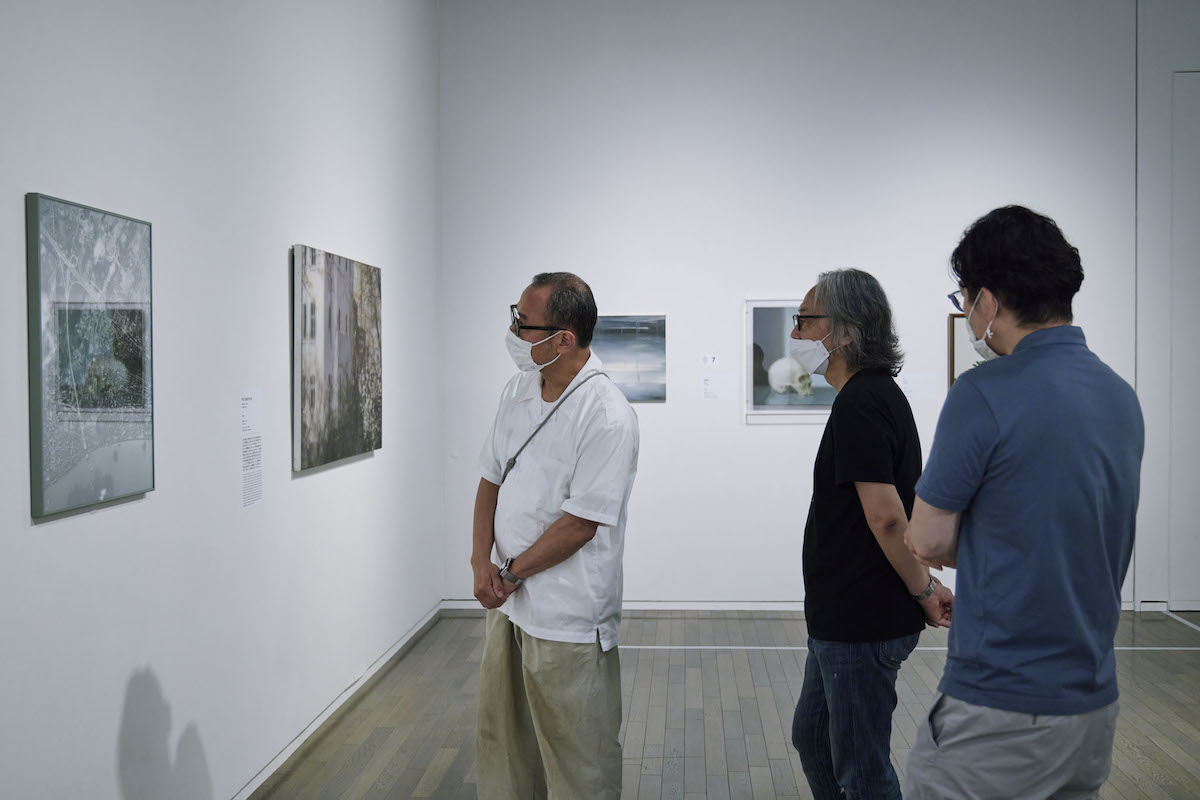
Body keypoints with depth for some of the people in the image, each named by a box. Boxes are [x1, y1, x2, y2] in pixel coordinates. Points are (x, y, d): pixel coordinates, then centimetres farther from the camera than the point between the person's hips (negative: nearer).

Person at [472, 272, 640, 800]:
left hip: (566, 617, -8)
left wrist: (511, 572, -12)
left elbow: (580, 523, -20)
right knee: (500, 740, 22)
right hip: (507, 600, 8)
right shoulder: (518, 391, 5)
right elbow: (491, 480, 9)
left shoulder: (607, 416, -20)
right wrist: (482, 561, -4)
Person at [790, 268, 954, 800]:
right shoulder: (882, 394, 13)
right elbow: (890, 513, 16)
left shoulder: (859, 404, -20)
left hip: (862, 625, -10)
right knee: (811, 736, 23)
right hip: (845, 618, 10)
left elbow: (886, 517, -25)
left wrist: (924, 589, -13)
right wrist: (925, 587, 14)